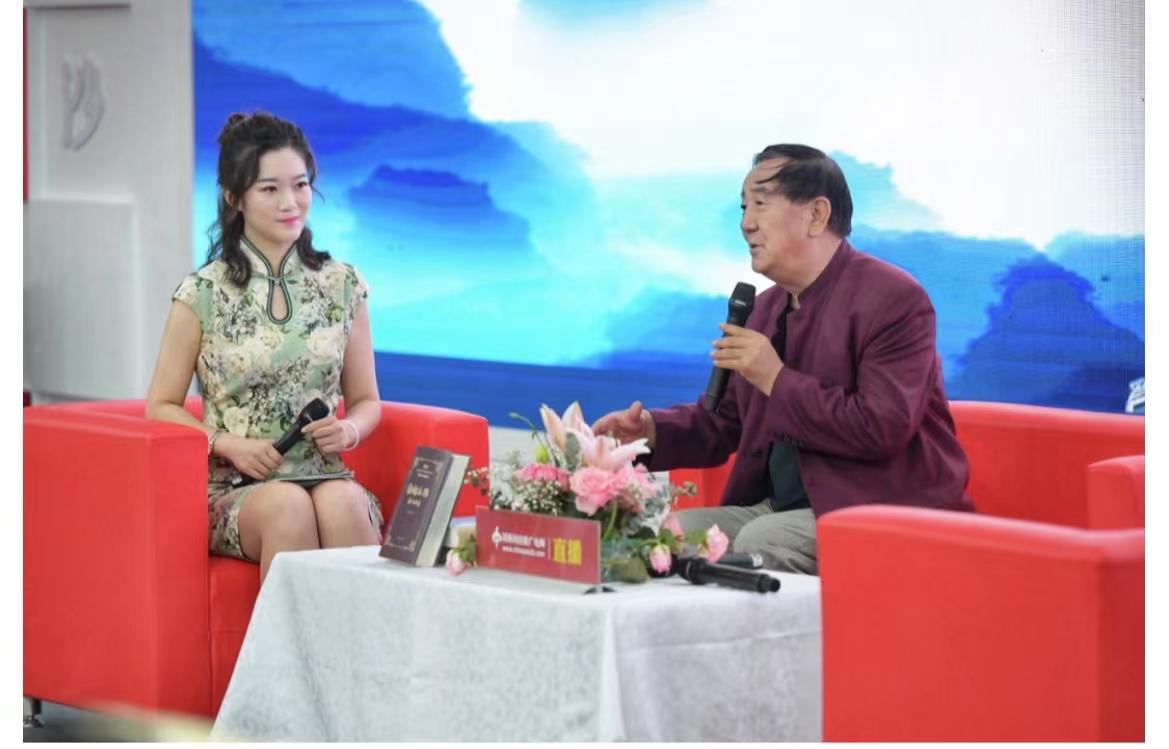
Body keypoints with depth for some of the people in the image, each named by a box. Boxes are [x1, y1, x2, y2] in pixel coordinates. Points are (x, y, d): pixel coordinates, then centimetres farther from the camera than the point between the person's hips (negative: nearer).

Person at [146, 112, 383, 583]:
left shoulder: (343, 286, 11)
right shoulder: (202, 294, 3)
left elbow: (366, 399, 19)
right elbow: (161, 406, 8)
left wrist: (350, 430, -5)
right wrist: (230, 444, -9)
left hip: (325, 476, 2)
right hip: (232, 489, -2)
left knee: (342, 501, -35)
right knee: (287, 505, -37)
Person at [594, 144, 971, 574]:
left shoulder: (893, 298, -12)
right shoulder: (763, 310, 15)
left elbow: (883, 428, -22)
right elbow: (722, 422, 22)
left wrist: (777, 381, -20)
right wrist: (650, 431, 1)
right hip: (779, 508, 8)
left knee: (760, 541, -31)